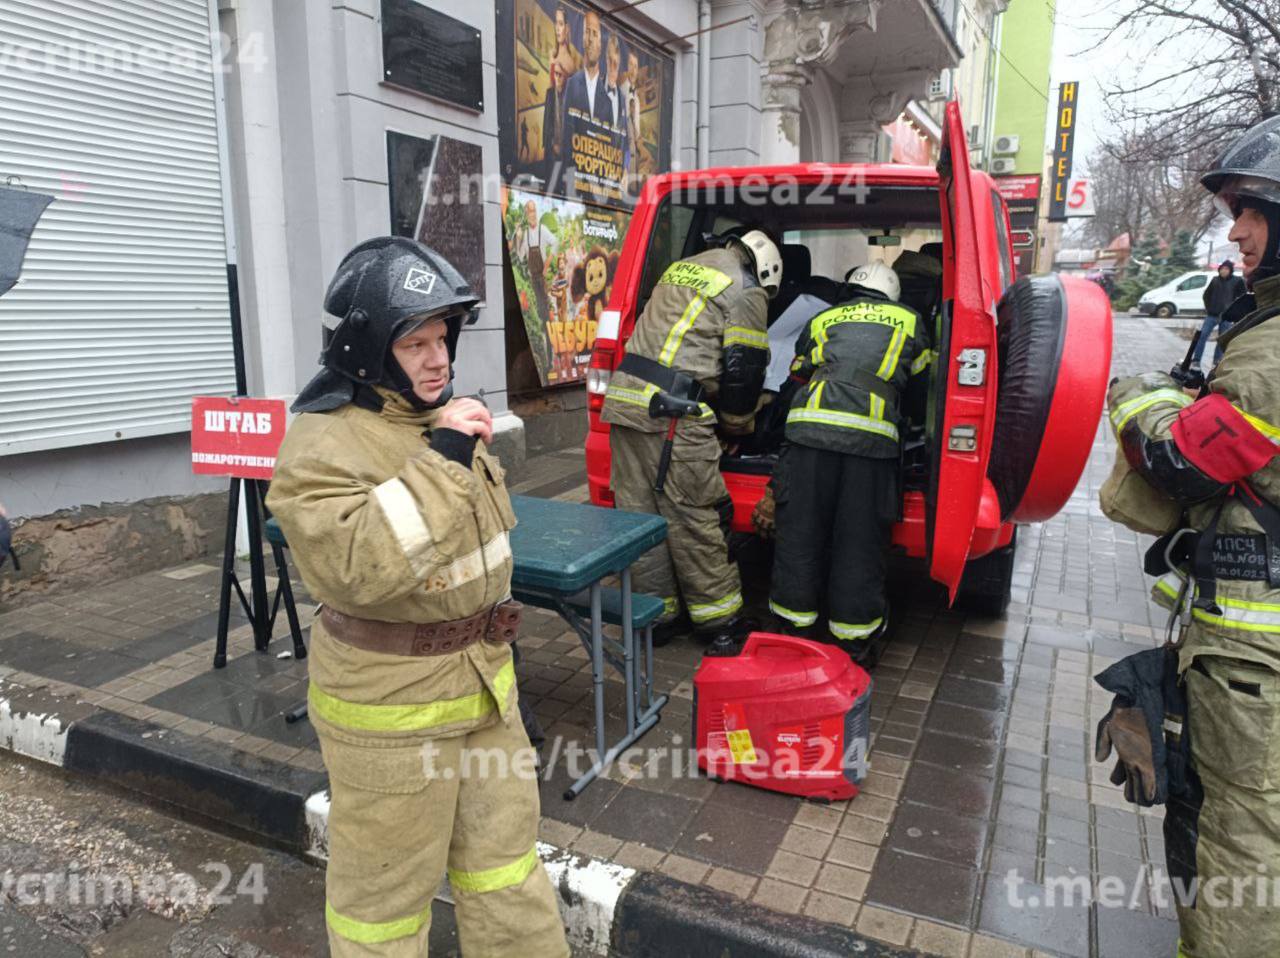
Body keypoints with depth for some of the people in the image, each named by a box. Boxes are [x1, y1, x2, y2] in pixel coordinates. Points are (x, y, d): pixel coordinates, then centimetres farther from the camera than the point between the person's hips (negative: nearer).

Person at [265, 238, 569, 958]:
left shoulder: (443, 414, 6)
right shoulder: (324, 445, -20)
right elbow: (353, 567, -34)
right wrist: (441, 460, -33)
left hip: (484, 680, 8)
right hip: (390, 704, -8)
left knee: (503, 847, 22)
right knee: (388, 879, 12)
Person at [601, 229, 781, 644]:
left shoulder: (683, 268, 24)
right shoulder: (746, 291, 1)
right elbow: (744, 368, -1)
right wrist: (738, 424, 16)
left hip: (625, 398, 8)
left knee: (639, 513, 11)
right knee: (694, 517, 3)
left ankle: (656, 614, 23)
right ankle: (718, 619, 16)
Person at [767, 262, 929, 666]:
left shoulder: (822, 320, 25)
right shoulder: (909, 320, 23)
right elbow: (920, 375, 35)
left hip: (811, 424, 1)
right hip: (873, 433, -1)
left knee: (800, 529, 8)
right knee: (861, 539, 6)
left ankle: (795, 627, 18)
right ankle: (854, 639, 15)